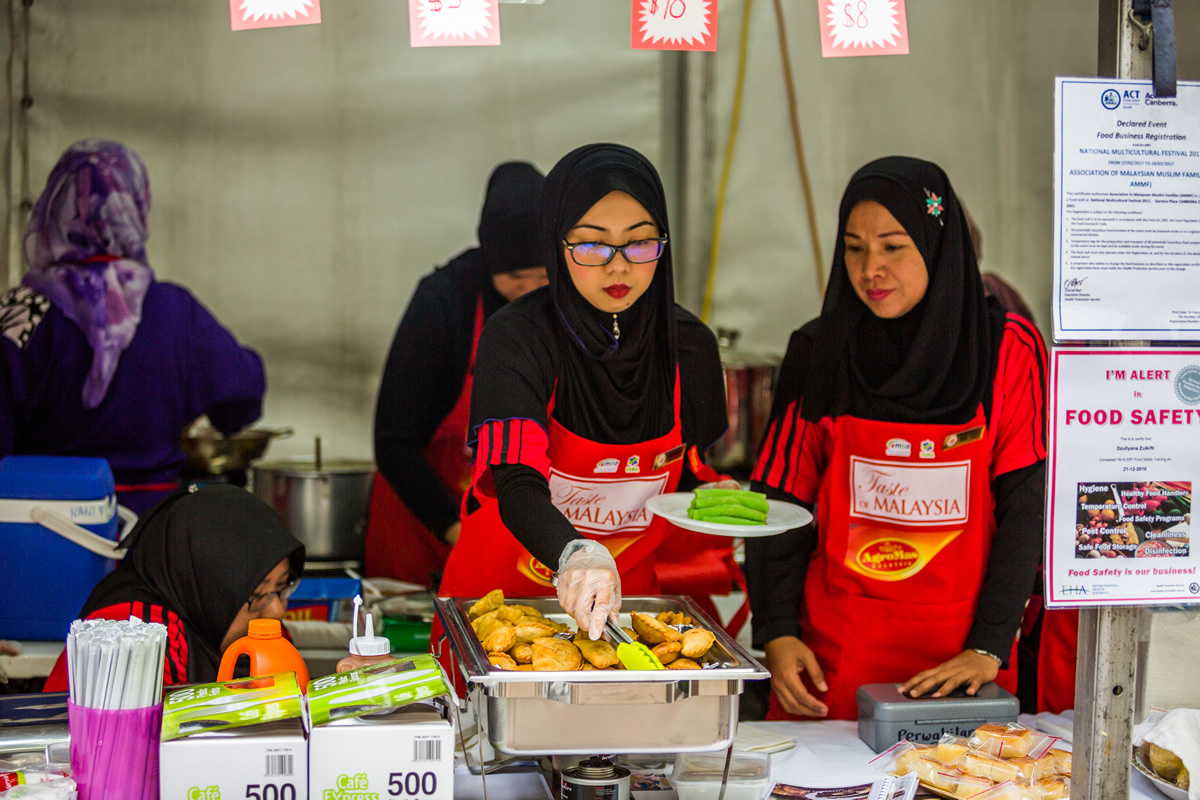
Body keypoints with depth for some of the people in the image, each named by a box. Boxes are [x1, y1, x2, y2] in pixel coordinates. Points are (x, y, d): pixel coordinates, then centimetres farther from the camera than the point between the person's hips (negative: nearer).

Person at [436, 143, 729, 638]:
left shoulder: (690, 346, -2)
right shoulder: (516, 337, -15)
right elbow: (516, 485, -28)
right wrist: (575, 553, -47)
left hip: (627, 593, 2)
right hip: (499, 592, -2)